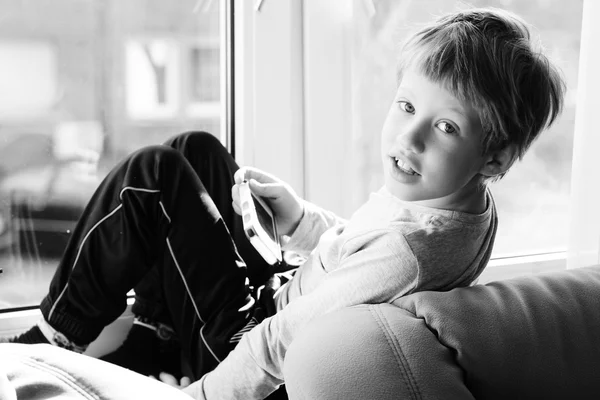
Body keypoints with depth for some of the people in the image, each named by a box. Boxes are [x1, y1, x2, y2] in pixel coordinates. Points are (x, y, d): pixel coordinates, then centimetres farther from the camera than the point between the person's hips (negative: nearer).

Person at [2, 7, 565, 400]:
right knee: (195, 150, 17)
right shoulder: (470, 204, -6)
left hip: (242, 347, -9)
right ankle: (153, 313, 26)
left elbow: (281, 348, -29)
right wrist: (298, 218, 1)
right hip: (283, 302, 9)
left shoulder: (407, 251, -36)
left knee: (154, 175, -10)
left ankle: (57, 334, 8)